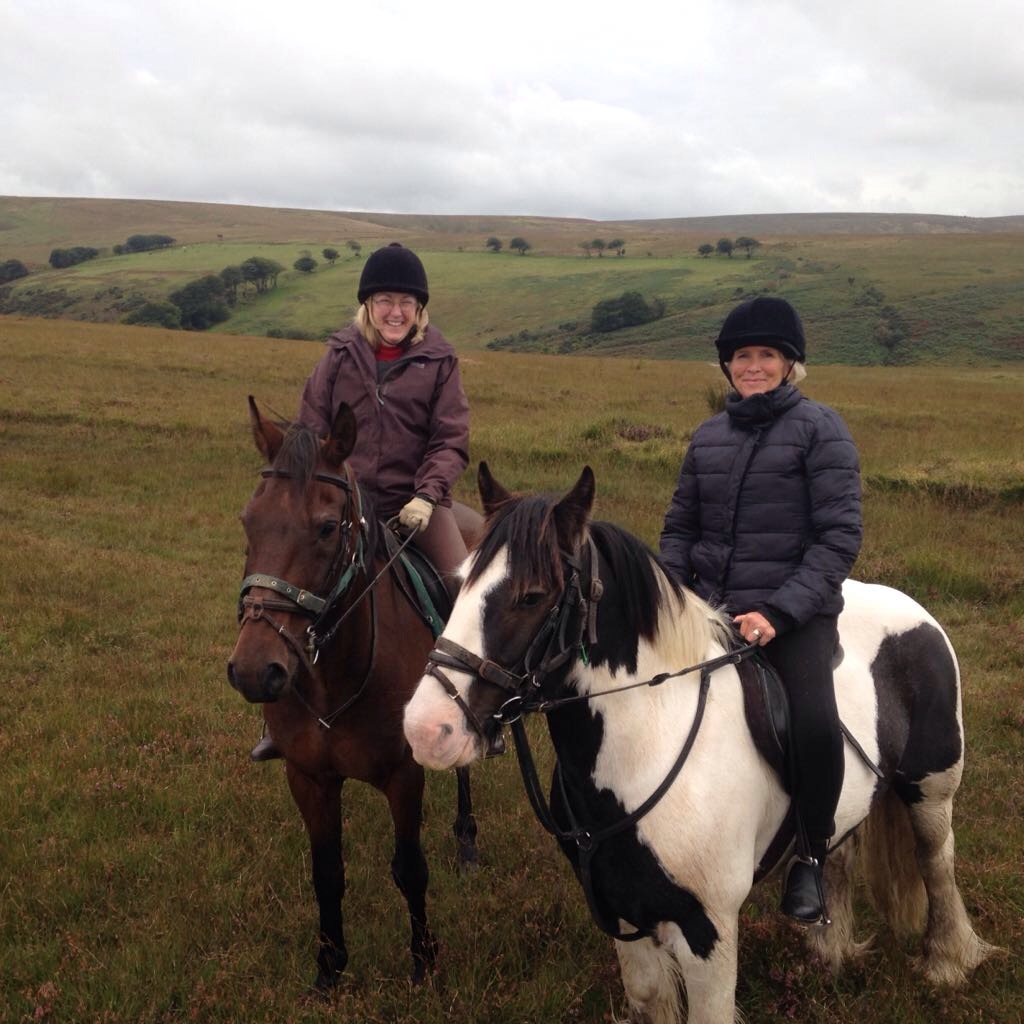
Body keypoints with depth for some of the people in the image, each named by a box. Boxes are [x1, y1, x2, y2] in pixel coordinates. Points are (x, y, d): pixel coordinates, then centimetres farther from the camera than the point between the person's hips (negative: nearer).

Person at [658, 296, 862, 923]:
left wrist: (781, 611, -20)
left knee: (816, 723, -29)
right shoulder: (709, 436, 13)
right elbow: (681, 526, 17)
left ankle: (811, 858, -3)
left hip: (794, 612, -5)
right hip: (709, 609, 6)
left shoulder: (819, 428, -3)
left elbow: (840, 536, -9)